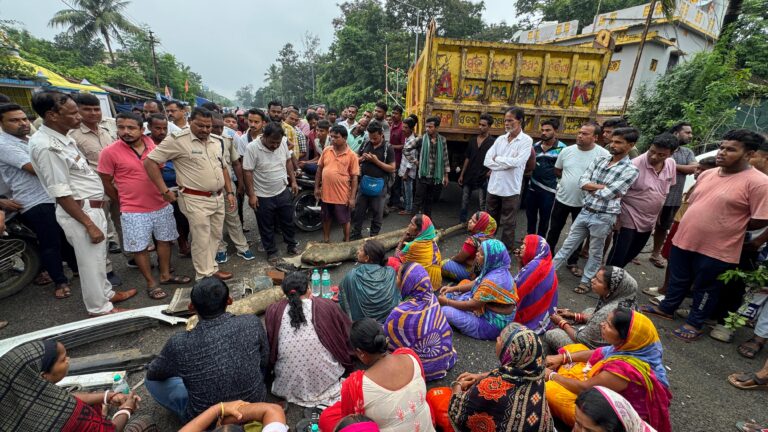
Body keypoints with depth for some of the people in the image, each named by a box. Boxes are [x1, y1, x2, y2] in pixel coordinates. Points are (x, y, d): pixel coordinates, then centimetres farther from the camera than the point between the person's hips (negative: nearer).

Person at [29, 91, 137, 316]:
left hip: (93, 207, 9)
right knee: (91, 261, 5)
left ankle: (106, 293, 39)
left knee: (99, 256, 22)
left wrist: (99, 197, 21)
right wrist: (89, 225, -21)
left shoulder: (61, 137, 7)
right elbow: (61, 194, -23)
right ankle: (99, 308, 21)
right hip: (81, 212, -9)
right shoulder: (47, 146, -23)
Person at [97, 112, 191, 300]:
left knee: (164, 240, 15)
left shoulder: (151, 144, 0)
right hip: (134, 211, -4)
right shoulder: (109, 152, -12)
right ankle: (151, 283, 22)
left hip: (162, 205, 4)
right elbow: (106, 183, -3)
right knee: (140, 248, 6)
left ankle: (165, 275, 31)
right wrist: (124, 202, 4)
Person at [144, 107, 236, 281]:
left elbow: (223, 168, 18)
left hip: (218, 198, 7)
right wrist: (164, 190, -12)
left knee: (215, 236, 16)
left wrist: (229, 192, 12)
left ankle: (211, 268, 32)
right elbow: (150, 162, -11)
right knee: (202, 240, 3)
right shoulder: (177, 140, -12)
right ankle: (205, 276, 17)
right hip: (196, 200, -6)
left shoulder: (216, 142, 9)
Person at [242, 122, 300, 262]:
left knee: (288, 221, 17)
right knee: (266, 227, 11)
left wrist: (293, 181, 7)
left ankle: (291, 245, 36)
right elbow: (248, 172, -17)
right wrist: (251, 195, -17)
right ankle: (271, 251, 28)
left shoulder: (283, 143, -6)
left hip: (283, 192, 4)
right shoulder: (252, 148, -20)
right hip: (263, 196, -4)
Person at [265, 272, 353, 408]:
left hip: (289, 386, 3)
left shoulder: (273, 310, -9)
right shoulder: (326, 306, -12)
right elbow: (348, 334, 2)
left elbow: (270, 344, 5)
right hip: (325, 382, -3)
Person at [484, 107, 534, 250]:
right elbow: (487, 161, -2)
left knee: (508, 224, 7)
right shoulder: (500, 139, 8)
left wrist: (497, 159, -8)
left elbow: (516, 162, -20)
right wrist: (506, 163, -12)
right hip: (493, 187, 5)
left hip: (510, 189, -5)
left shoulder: (526, 140, -6)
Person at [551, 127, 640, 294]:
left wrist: (591, 187, -3)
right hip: (585, 212, 5)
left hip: (603, 217, -5)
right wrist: (604, 187, -13)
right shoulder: (599, 161, 6)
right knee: (568, 245, 14)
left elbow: (606, 194, -19)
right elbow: (582, 182, -5)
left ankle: (586, 281, 28)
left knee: (595, 253, 12)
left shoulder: (630, 170, -11)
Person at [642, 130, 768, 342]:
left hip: (716, 249, -6)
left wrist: (731, 227, -1)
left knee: (705, 289, 14)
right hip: (684, 239, 6)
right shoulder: (707, 174, 5)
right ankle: (666, 308, 41)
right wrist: (692, 227, 9)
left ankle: (694, 324, 31)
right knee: (678, 280, 22)